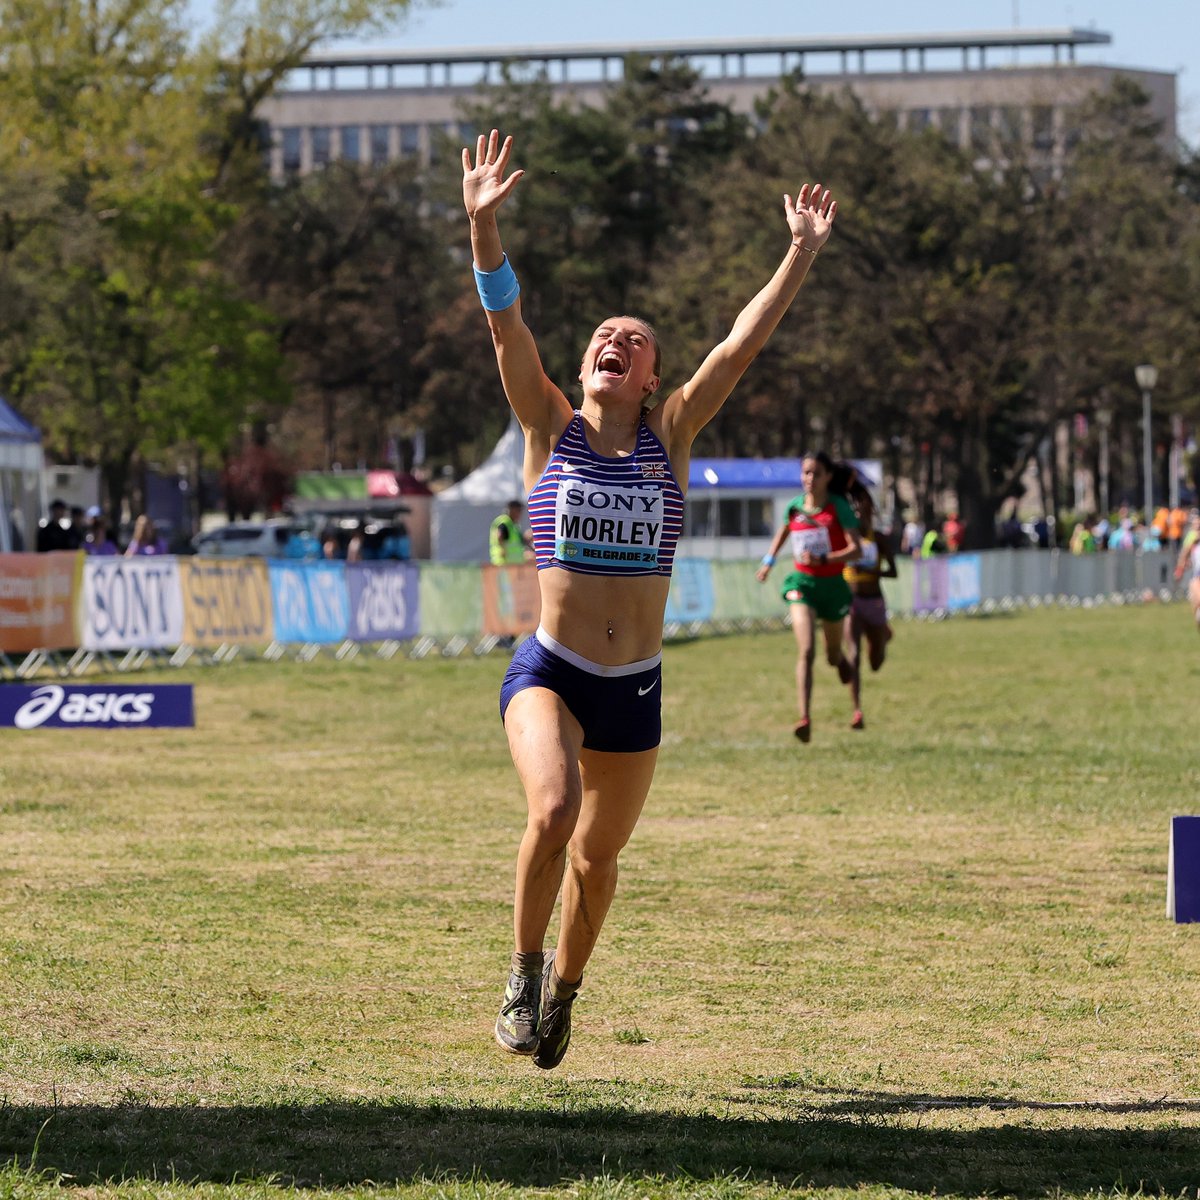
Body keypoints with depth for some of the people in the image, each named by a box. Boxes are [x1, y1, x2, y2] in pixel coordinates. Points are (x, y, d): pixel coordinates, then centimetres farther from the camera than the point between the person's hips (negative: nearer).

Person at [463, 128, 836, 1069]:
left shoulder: (669, 438, 3)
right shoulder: (552, 430, 0)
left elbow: (744, 344, -4)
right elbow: (506, 324, -11)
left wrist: (804, 253, -11)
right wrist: (483, 225, -23)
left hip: (635, 685, 3)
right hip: (549, 671, -2)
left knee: (598, 854, 14)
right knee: (553, 811, -27)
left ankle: (566, 986, 42)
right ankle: (524, 973, -4)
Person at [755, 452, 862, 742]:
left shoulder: (839, 507, -11)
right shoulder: (795, 507, 1)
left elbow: (856, 550, -18)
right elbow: (783, 531, 25)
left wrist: (823, 559, -30)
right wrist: (768, 561, 16)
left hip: (832, 585, -1)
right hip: (801, 583, 1)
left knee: (833, 656, 16)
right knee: (806, 651, -19)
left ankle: (840, 659, 57)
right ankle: (804, 718, -25)